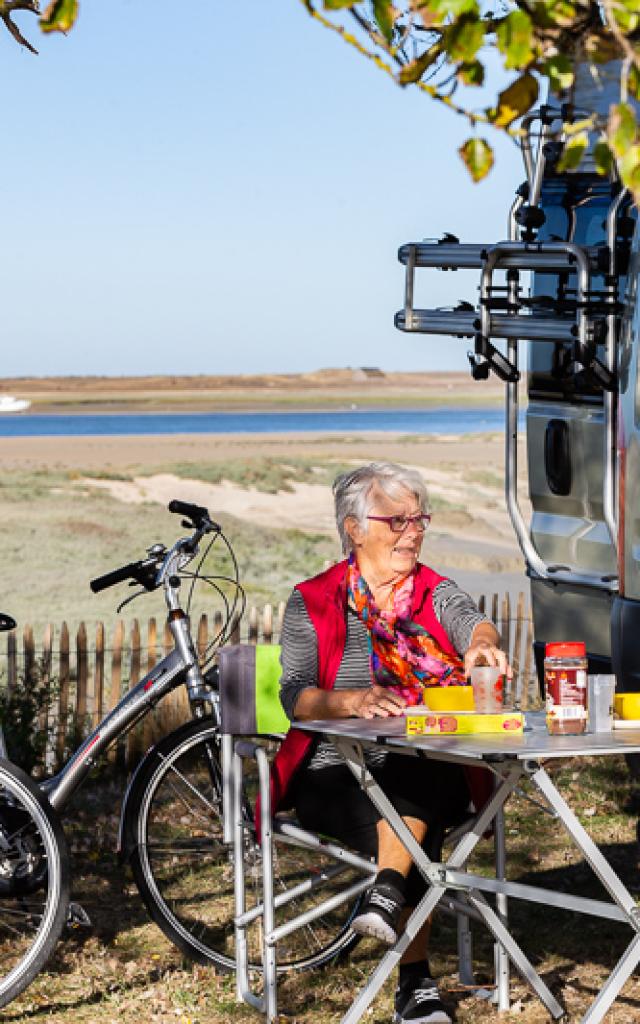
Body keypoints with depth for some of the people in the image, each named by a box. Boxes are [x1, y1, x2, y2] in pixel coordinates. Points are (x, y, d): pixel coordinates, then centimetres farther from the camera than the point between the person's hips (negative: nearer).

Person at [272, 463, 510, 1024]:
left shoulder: (435, 592, 12)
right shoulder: (313, 603, 4)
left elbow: (470, 620, -12)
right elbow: (294, 696, -8)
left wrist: (483, 643, -38)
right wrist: (350, 701, -30)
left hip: (429, 772, 2)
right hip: (338, 778, -2)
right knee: (416, 835, -31)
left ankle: (388, 891, -41)